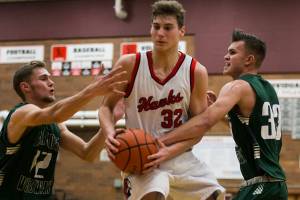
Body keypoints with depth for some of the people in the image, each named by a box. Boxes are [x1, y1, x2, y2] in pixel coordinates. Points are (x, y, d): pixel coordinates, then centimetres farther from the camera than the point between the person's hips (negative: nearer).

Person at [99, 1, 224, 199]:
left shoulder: (196, 72, -5)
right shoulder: (130, 65, -6)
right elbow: (106, 107, 4)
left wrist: (166, 153, -19)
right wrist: (110, 133, -18)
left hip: (180, 155, 3)